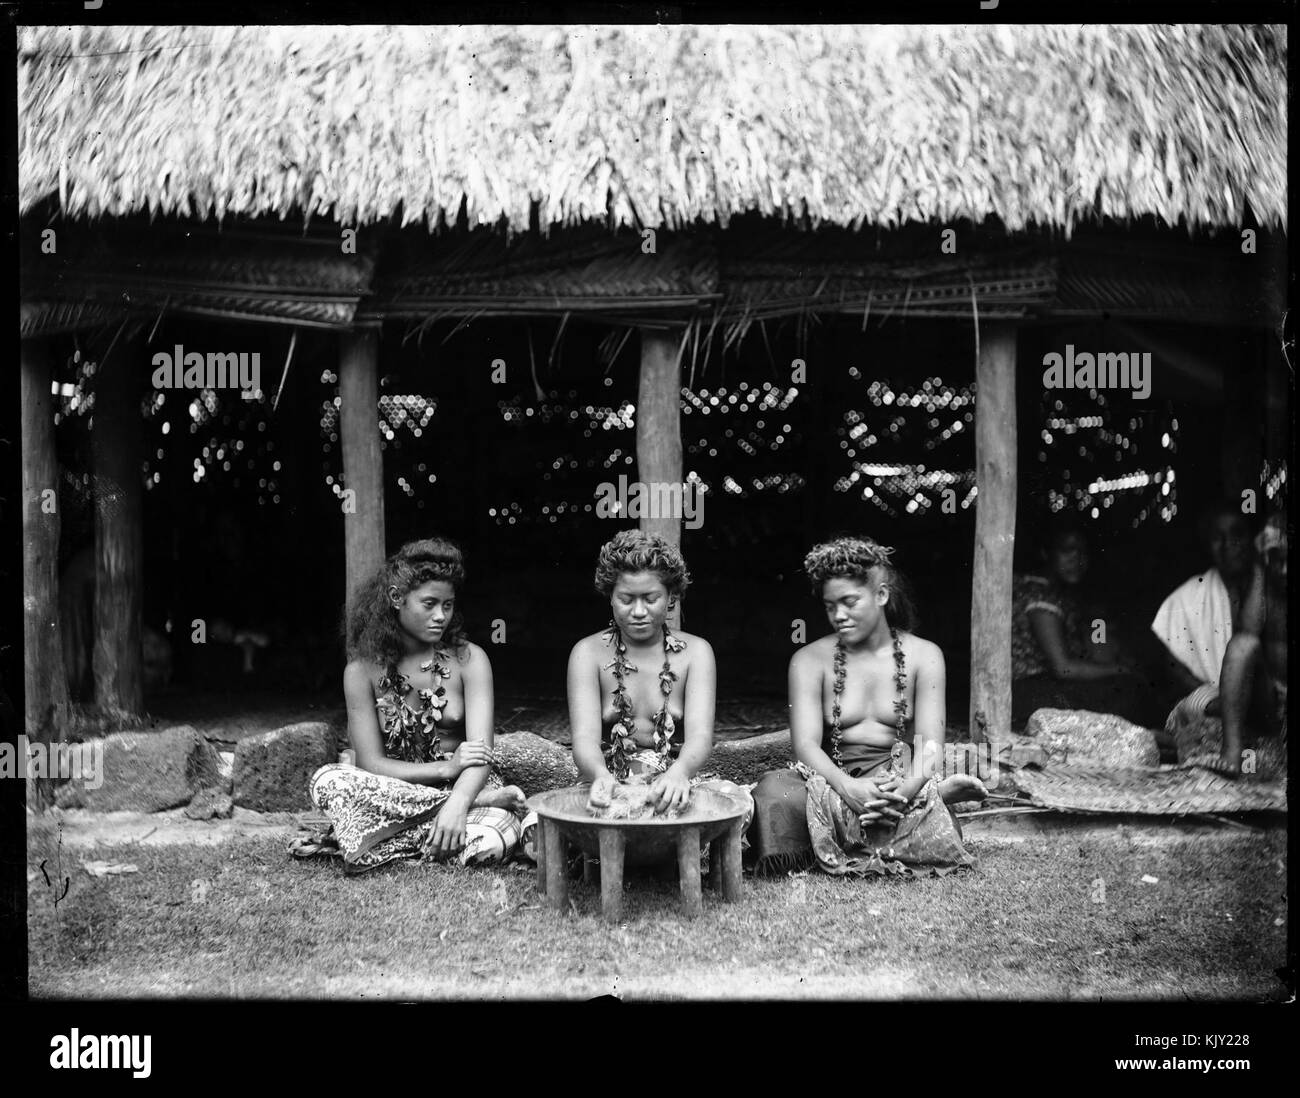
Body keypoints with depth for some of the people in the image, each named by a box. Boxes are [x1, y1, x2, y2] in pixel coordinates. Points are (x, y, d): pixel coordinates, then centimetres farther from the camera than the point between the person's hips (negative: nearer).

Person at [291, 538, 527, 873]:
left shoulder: (469, 659, -2)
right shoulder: (363, 671, 0)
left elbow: (480, 751, -12)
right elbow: (371, 763, -6)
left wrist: (457, 804, -32)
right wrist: (445, 769, -19)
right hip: (396, 794, 3)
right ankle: (481, 801, -24)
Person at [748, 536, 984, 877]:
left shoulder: (923, 656, 7)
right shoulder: (810, 661, 5)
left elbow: (931, 742, -4)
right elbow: (805, 743, -8)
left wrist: (911, 786, -28)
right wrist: (848, 787, -29)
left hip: (903, 782, -1)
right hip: (834, 782, 1)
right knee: (773, 790, -34)